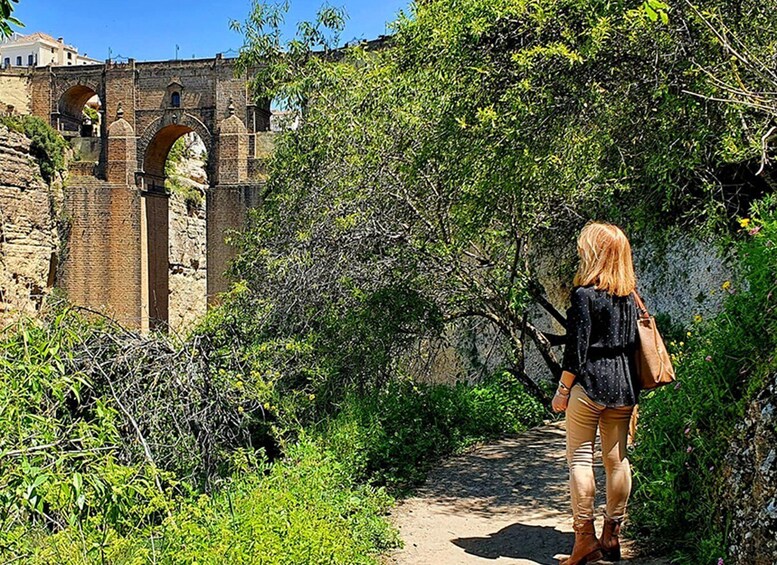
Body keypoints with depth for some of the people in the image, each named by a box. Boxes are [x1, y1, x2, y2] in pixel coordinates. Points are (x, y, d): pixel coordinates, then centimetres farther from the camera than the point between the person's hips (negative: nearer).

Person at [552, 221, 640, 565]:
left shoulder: (585, 294, -11)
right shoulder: (630, 296, 8)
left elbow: (576, 348, -13)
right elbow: (633, 343, 13)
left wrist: (562, 389, -5)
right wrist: (632, 392, 20)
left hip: (590, 384, -6)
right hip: (624, 386, 7)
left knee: (580, 458, 0)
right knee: (617, 459, 10)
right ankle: (612, 537, 19)